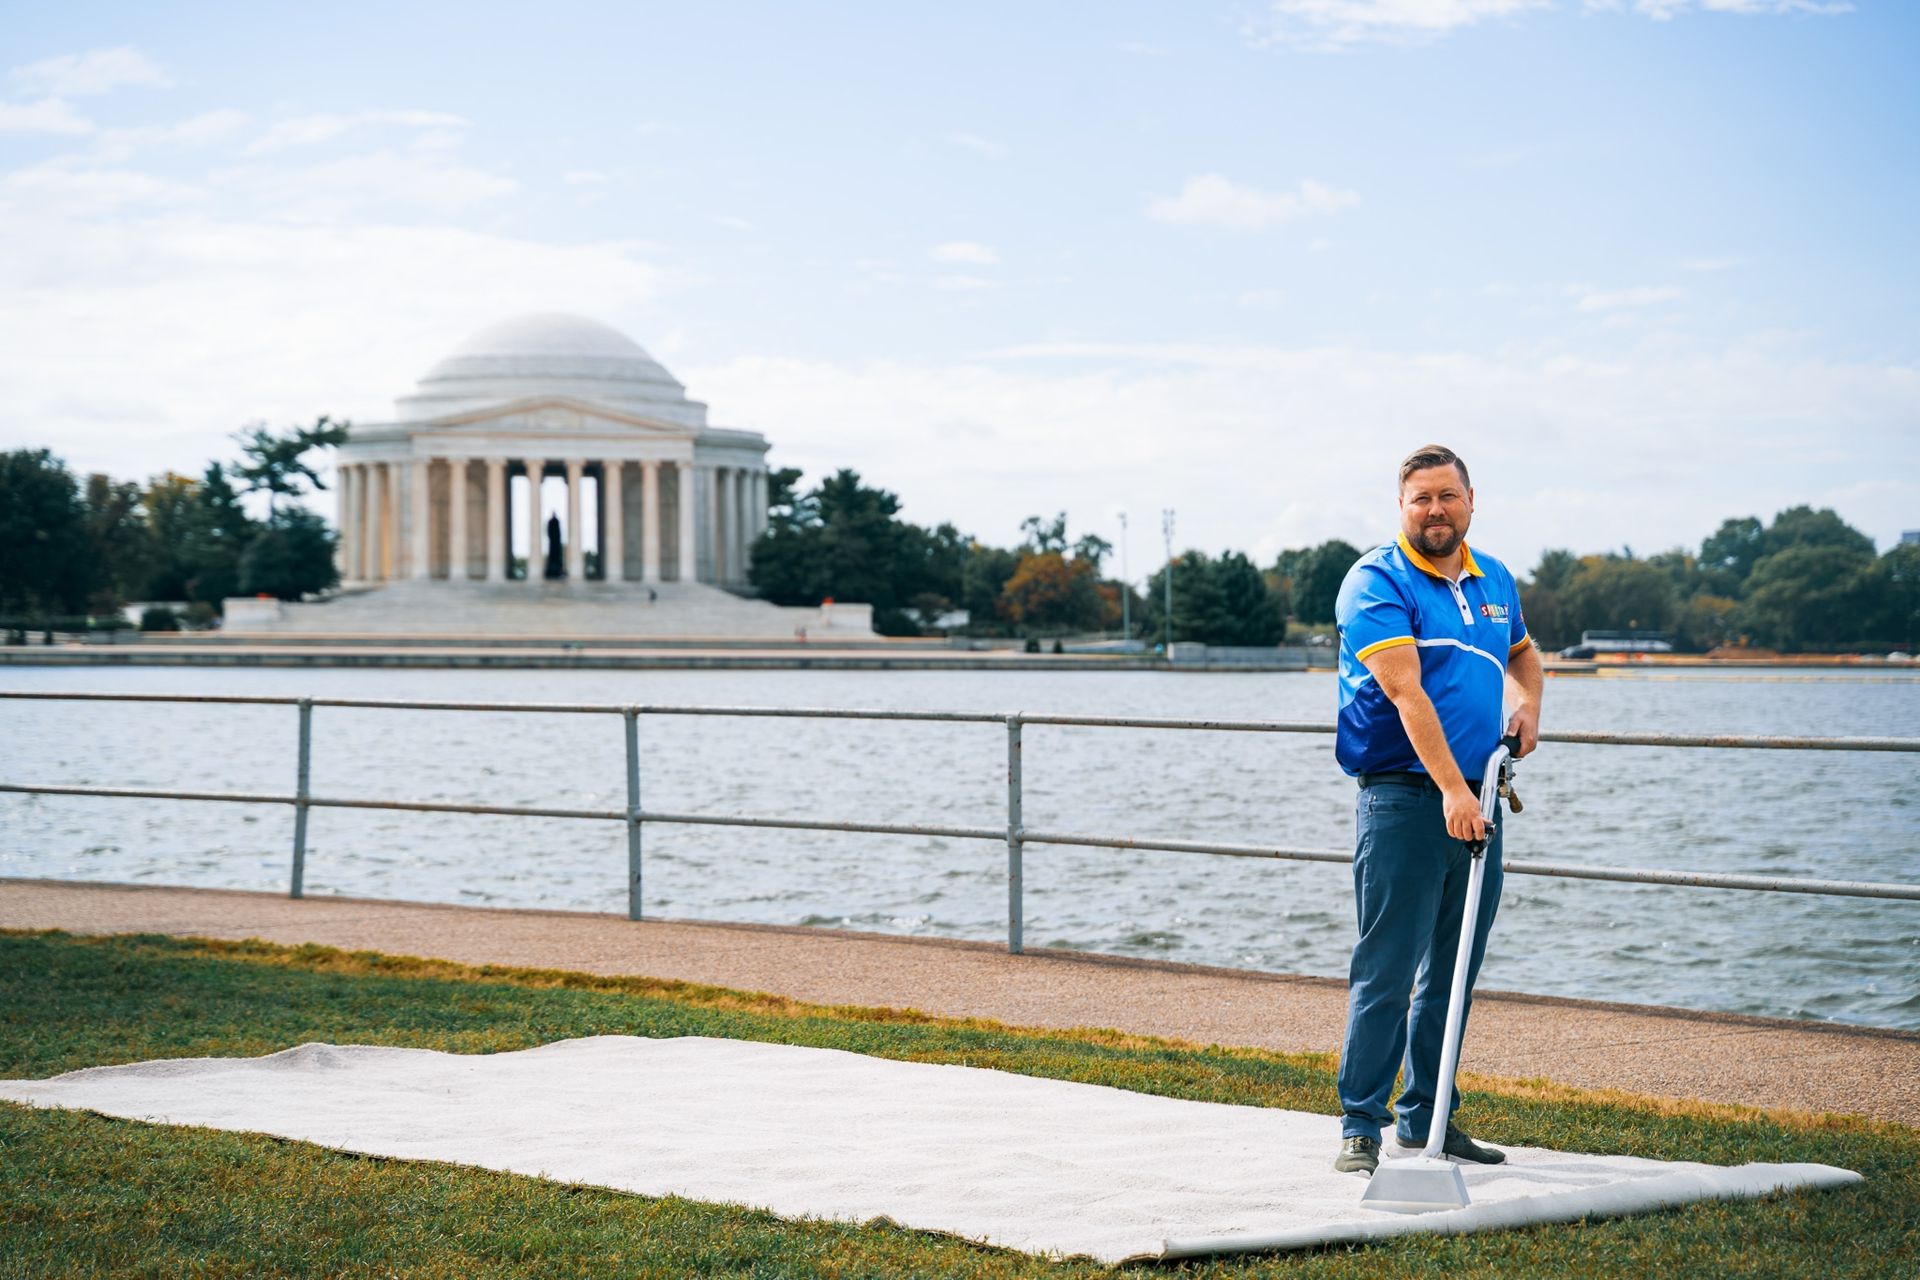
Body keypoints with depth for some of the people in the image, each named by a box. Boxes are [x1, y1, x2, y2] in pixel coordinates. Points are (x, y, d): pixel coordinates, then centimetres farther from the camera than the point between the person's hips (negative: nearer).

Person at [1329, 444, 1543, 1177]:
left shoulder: (1494, 581, 13)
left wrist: (1527, 703, 11)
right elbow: (1405, 690, -20)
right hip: (1403, 795, -7)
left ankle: (1425, 1118, 19)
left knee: (1452, 974, 11)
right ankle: (1360, 1128, -3)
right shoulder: (1377, 582, -9)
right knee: (1387, 971, -7)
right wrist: (1451, 788, -29)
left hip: (1476, 800, 7)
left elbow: (1521, 653, 34)